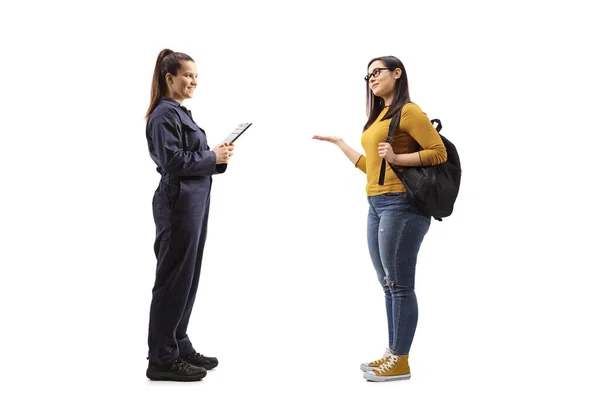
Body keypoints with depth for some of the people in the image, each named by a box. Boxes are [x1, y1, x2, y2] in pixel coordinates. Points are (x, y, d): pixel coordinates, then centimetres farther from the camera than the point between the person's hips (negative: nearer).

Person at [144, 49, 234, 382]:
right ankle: (162, 359, 6)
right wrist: (214, 158, -12)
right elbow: (173, 161, -20)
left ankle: (179, 347, 25)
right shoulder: (165, 114, -12)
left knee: (187, 278, 14)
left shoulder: (180, 112, 17)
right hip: (178, 202, -10)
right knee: (173, 279, -3)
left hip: (193, 201, 10)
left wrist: (218, 155, 4)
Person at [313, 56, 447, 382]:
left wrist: (397, 158, -18)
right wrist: (339, 143, 27)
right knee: (388, 285, 12)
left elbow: (439, 152, -11)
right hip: (376, 206, 9)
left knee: (400, 285, -3)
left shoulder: (408, 111, -6)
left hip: (401, 205, -9)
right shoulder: (378, 117, 20)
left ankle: (401, 361, 6)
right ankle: (392, 354, 21)